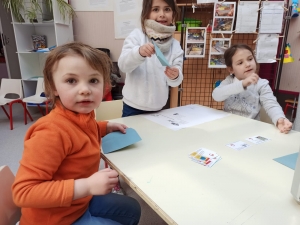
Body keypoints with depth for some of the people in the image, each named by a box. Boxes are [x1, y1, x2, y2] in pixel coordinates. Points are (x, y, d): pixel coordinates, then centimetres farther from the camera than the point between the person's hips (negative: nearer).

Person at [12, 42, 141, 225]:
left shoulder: (82, 115, -9)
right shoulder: (52, 132, -35)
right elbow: (24, 191, -33)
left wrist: (106, 127, 3)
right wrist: (87, 186, -38)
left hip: (81, 201, 8)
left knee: (132, 209, 24)